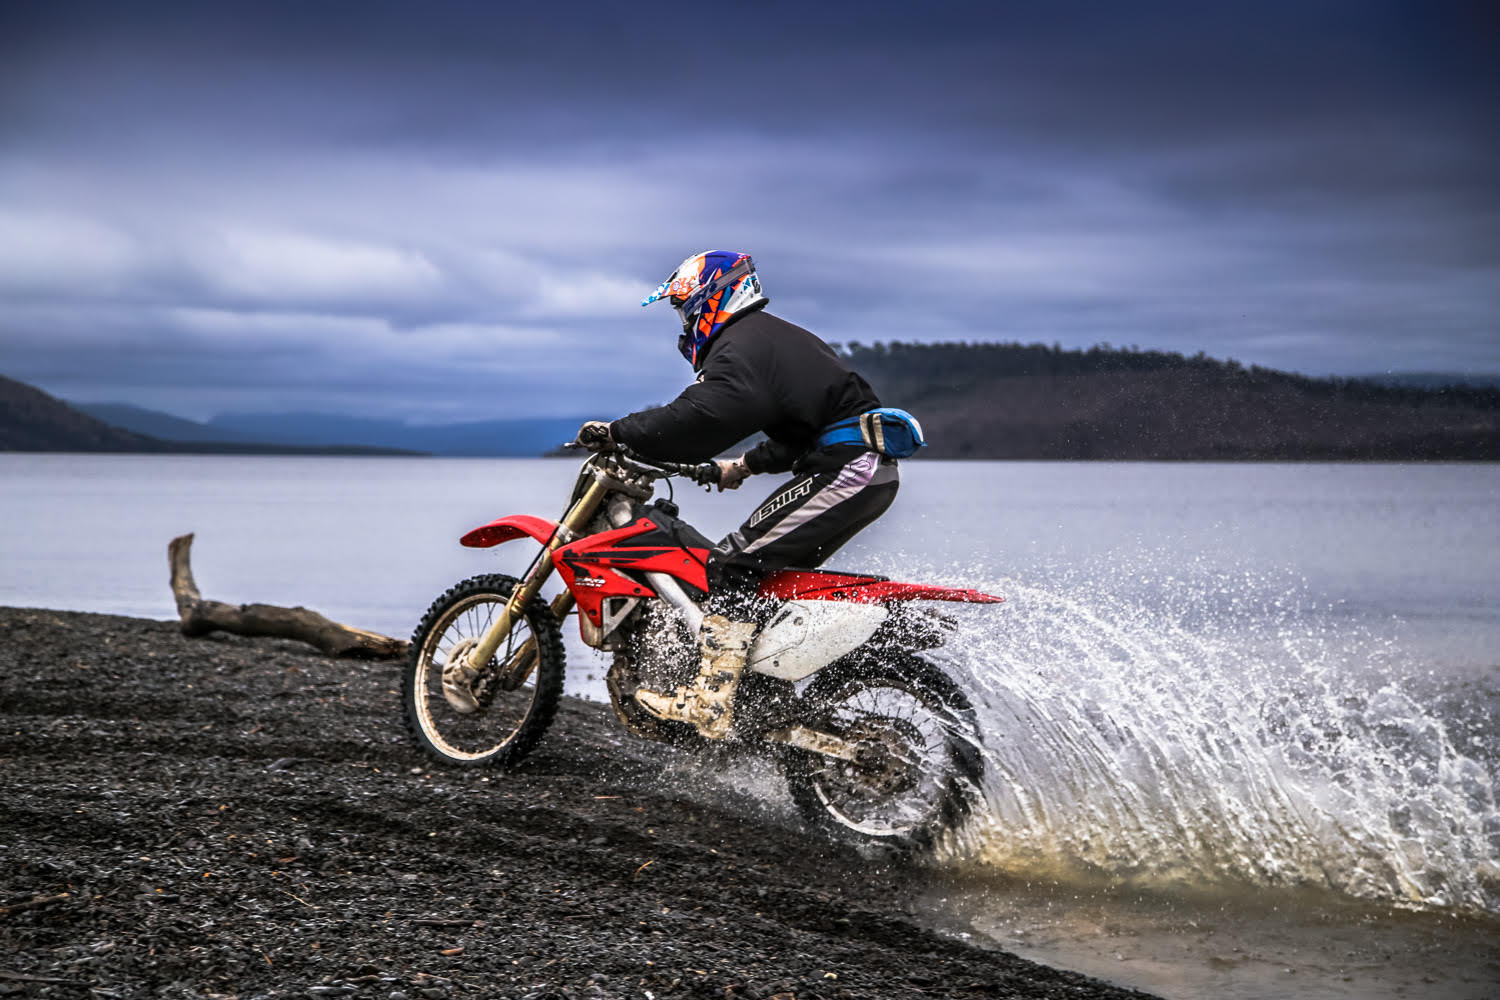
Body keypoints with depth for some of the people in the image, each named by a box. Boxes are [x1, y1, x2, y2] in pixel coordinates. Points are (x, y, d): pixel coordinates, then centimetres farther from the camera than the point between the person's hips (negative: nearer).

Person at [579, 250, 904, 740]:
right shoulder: (778, 336, 25)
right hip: (873, 468, 10)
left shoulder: (740, 346, -7)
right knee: (782, 569, 20)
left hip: (844, 469, -10)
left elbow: (700, 417, -22)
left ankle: (709, 703, -21)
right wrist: (748, 464, 35)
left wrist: (619, 433, -16)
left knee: (733, 564, -12)